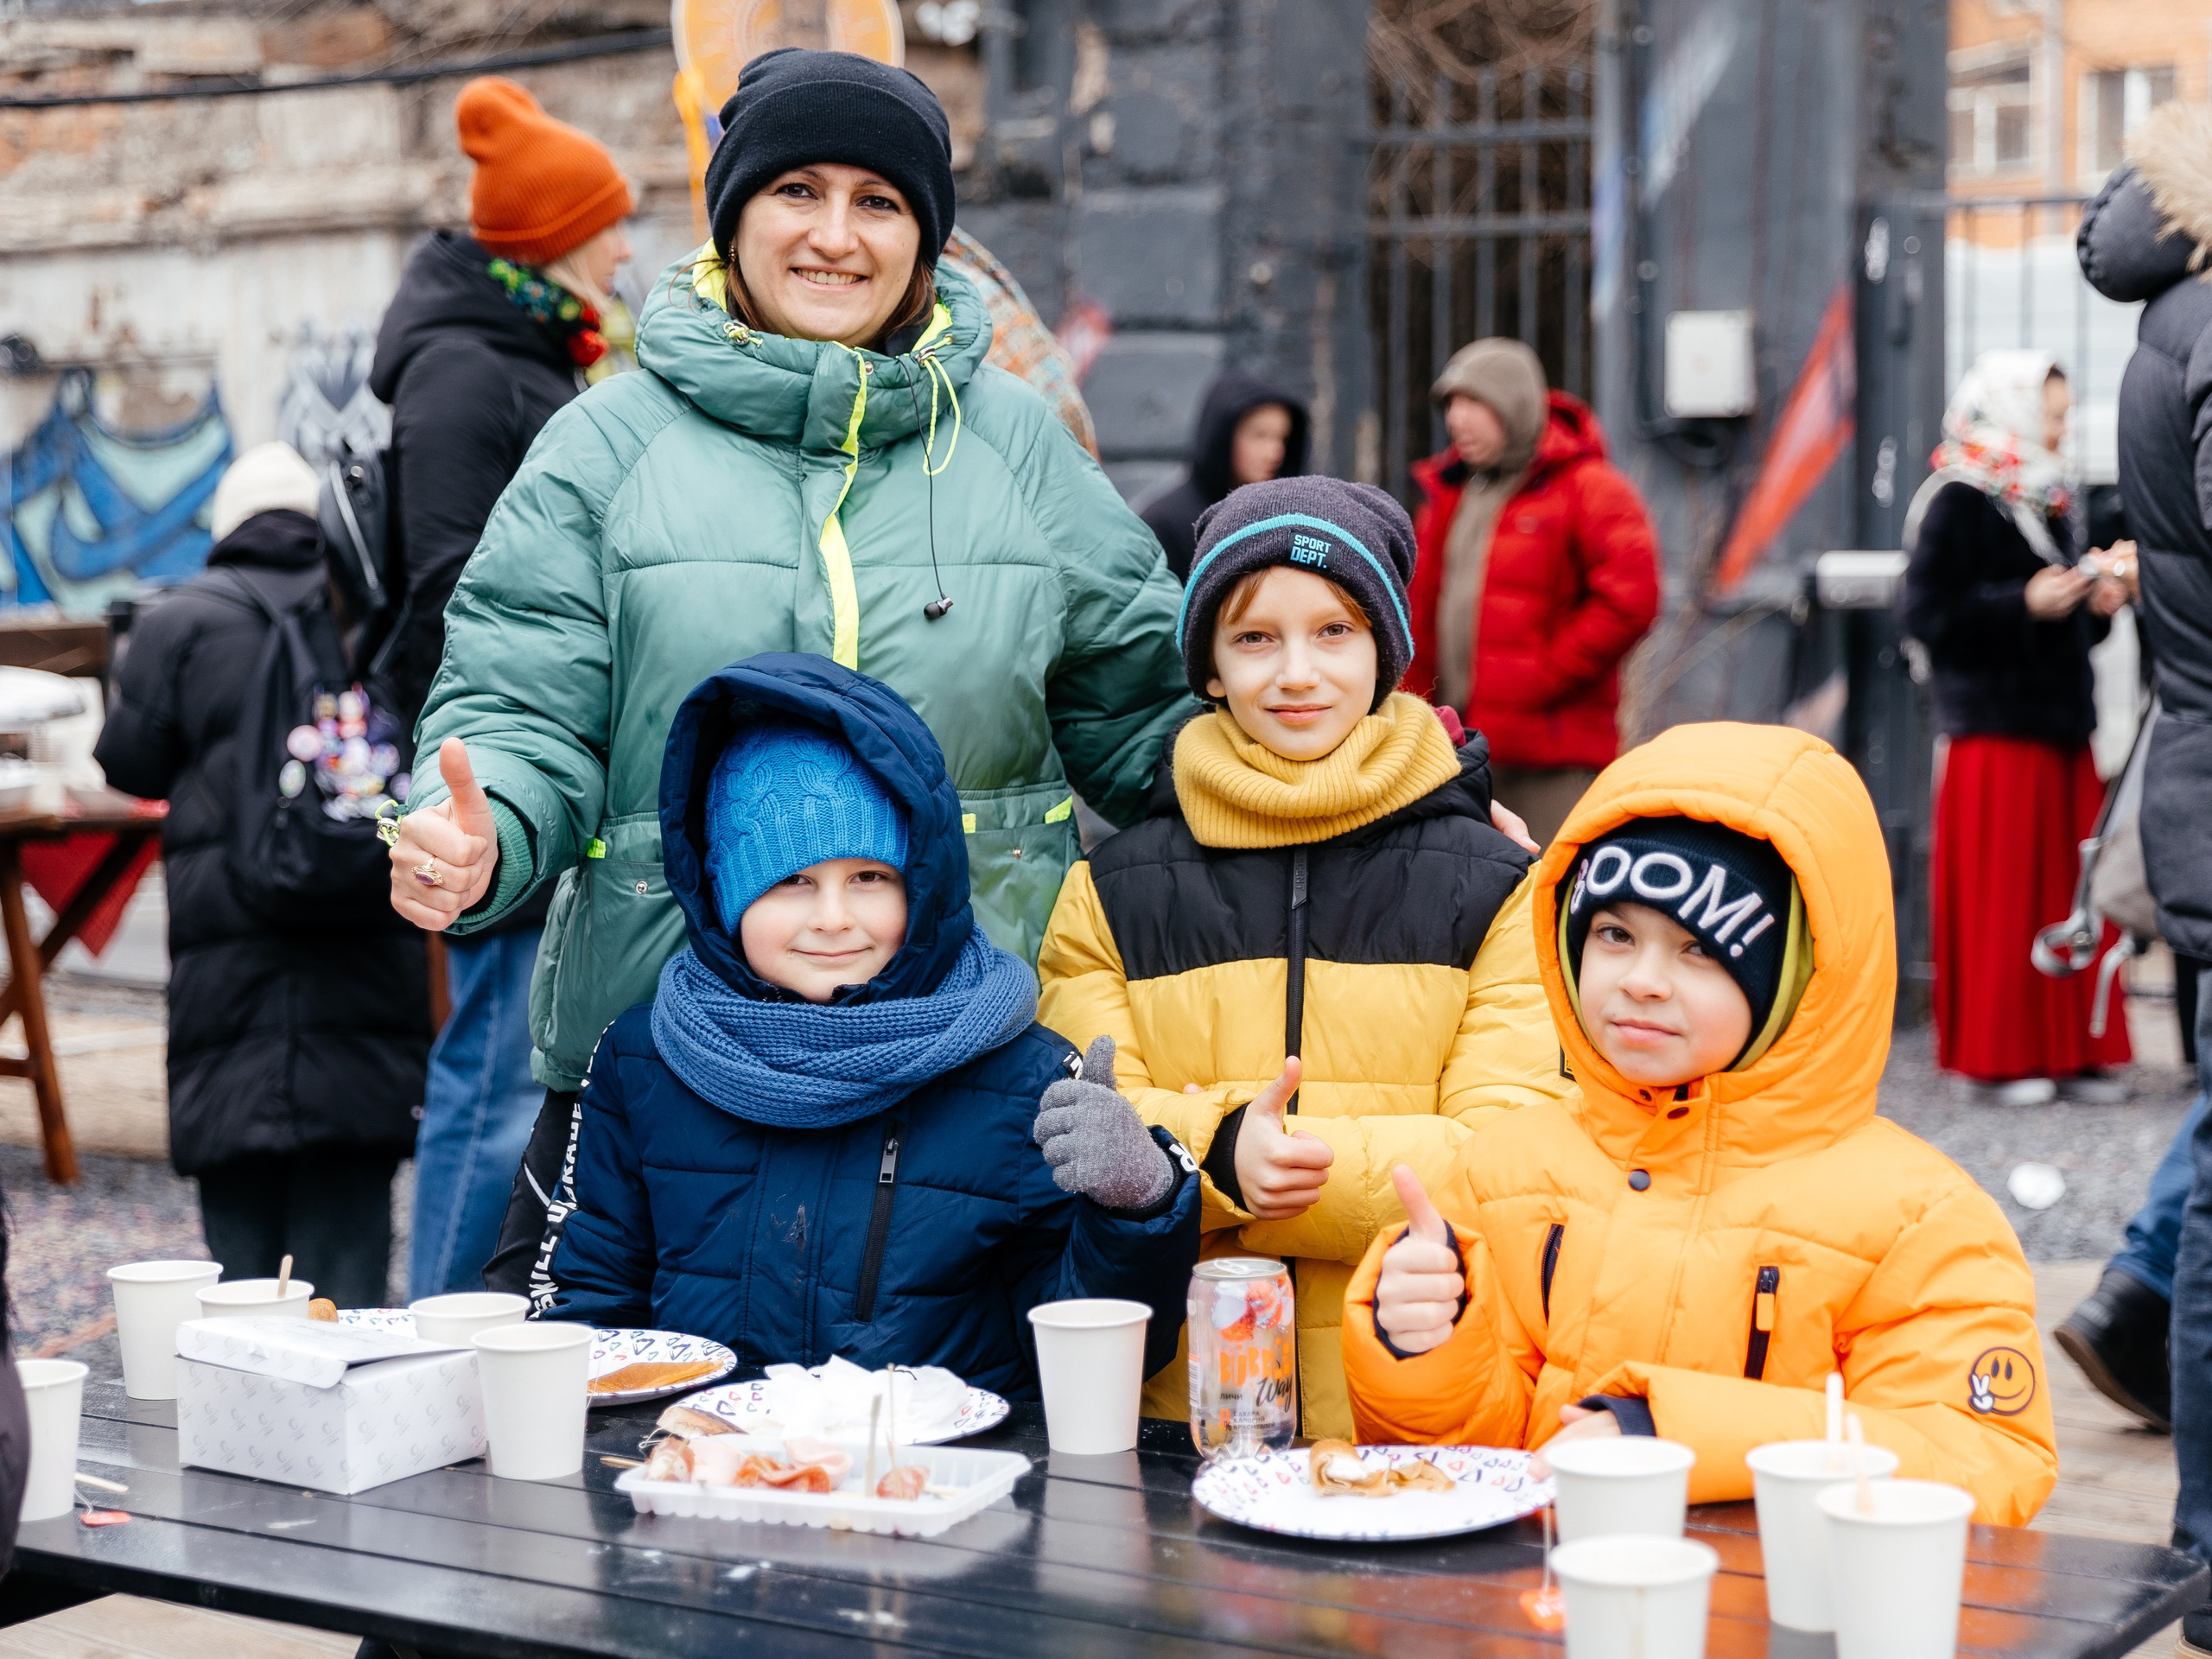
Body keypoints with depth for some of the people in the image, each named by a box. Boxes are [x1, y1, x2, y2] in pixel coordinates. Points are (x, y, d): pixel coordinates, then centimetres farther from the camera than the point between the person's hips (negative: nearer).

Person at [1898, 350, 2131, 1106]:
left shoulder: (2046, 500, 16)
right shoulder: (1960, 503, -8)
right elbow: (1925, 613, -15)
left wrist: (2093, 605, 4)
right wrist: (2024, 605, -19)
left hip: (2060, 730, 8)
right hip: (1997, 736, -8)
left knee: (2073, 893, 7)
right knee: (2002, 897, -3)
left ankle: (2070, 1050, 14)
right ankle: (1999, 1055, 5)